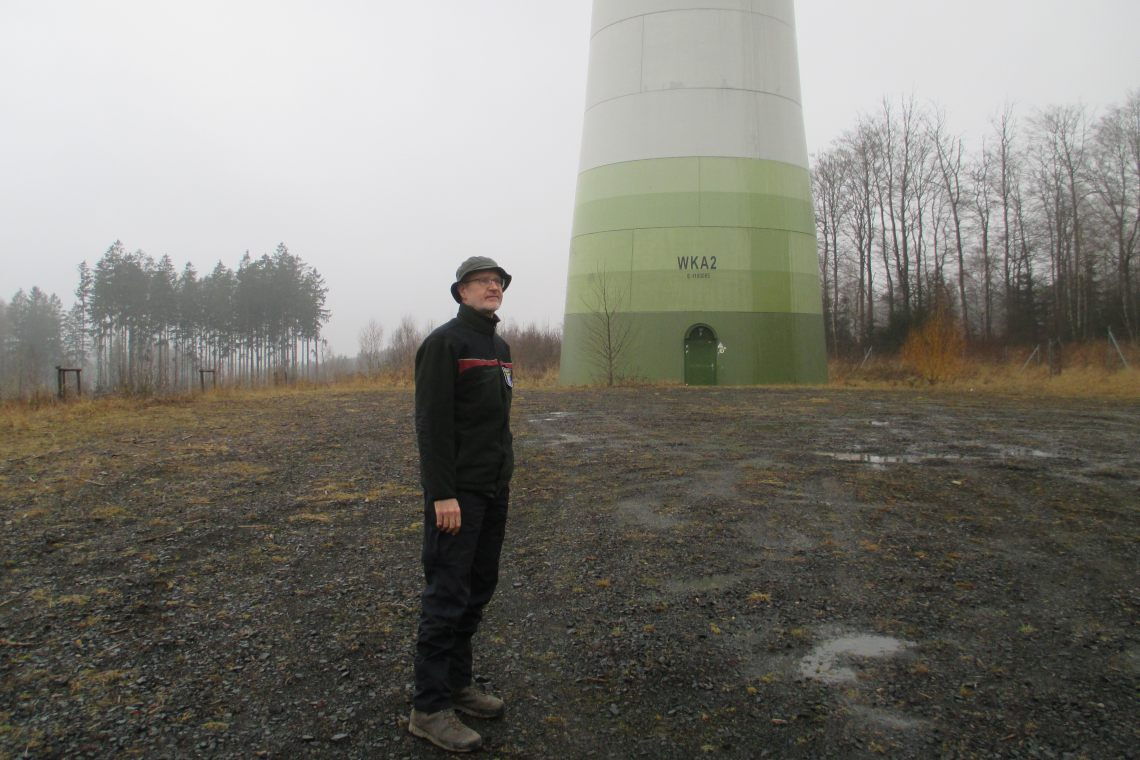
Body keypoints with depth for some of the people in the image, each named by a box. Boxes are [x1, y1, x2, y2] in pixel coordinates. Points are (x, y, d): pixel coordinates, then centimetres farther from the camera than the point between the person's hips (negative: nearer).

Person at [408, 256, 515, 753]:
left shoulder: (500, 347, 14)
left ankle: (457, 684, 26)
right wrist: (443, 494, -21)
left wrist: (504, 479, 17)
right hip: (458, 490, -8)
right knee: (447, 595, -4)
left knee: (478, 589, 13)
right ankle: (429, 708, 7)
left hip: (494, 488, 8)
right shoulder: (444, 343, -11)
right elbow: (432, 423, -17)